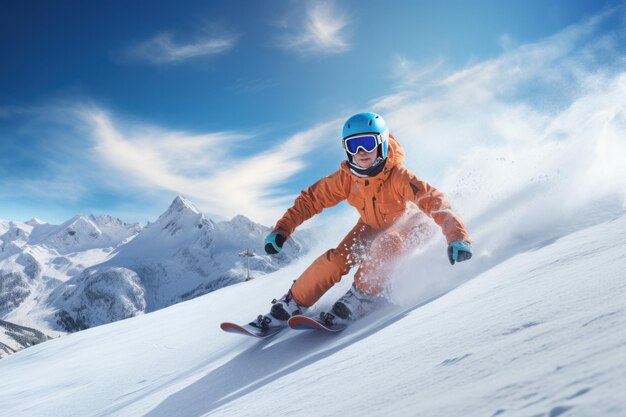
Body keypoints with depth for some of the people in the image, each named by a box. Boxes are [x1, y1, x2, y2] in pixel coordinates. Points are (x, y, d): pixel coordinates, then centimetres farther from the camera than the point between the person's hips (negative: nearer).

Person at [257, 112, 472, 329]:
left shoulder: (397, 176, -34)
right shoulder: (345, 178, -22)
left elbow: (433, 199, -41)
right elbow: (311, 198, -13)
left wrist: (456, 236, -55)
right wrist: (282, 229, -21)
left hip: (403, 229, -3)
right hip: (370, 227, 3)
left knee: (383, 246, -37)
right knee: (335, 259, -15)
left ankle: (359, 299, -21)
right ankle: (289, 307, -3)